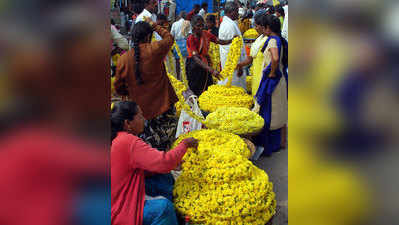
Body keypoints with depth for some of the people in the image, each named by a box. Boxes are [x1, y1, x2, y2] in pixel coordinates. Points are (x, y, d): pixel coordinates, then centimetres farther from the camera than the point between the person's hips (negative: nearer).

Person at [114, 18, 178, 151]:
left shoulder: (123, 59, -3)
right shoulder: (154, 50, -11)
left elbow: (119, 89, 6)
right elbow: (169, 38, 11)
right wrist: (153, 25, 22)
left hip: (139, 109, 3)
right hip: (163, 108, -2)